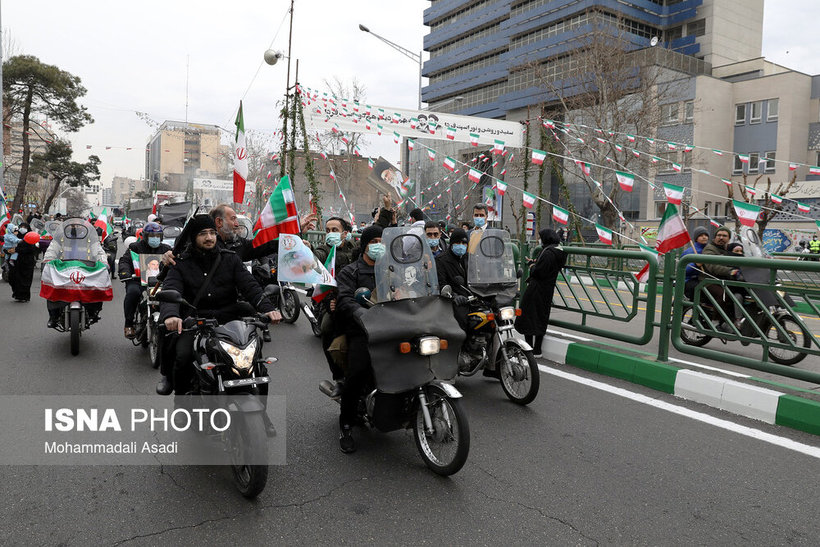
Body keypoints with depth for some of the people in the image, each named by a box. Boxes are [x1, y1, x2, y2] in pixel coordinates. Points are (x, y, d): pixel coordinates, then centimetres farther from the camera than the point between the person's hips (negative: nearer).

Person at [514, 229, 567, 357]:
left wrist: (532, 267, -3)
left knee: (528, 316, 0)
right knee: (542, 318, 14)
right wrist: (535, 263, 9)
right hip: (548, 290, 9)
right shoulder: (559, 252, 9)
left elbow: (539, 271, -22)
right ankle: (537, 350, 20)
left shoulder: (548, 252, -20)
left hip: (537, 289, -9)